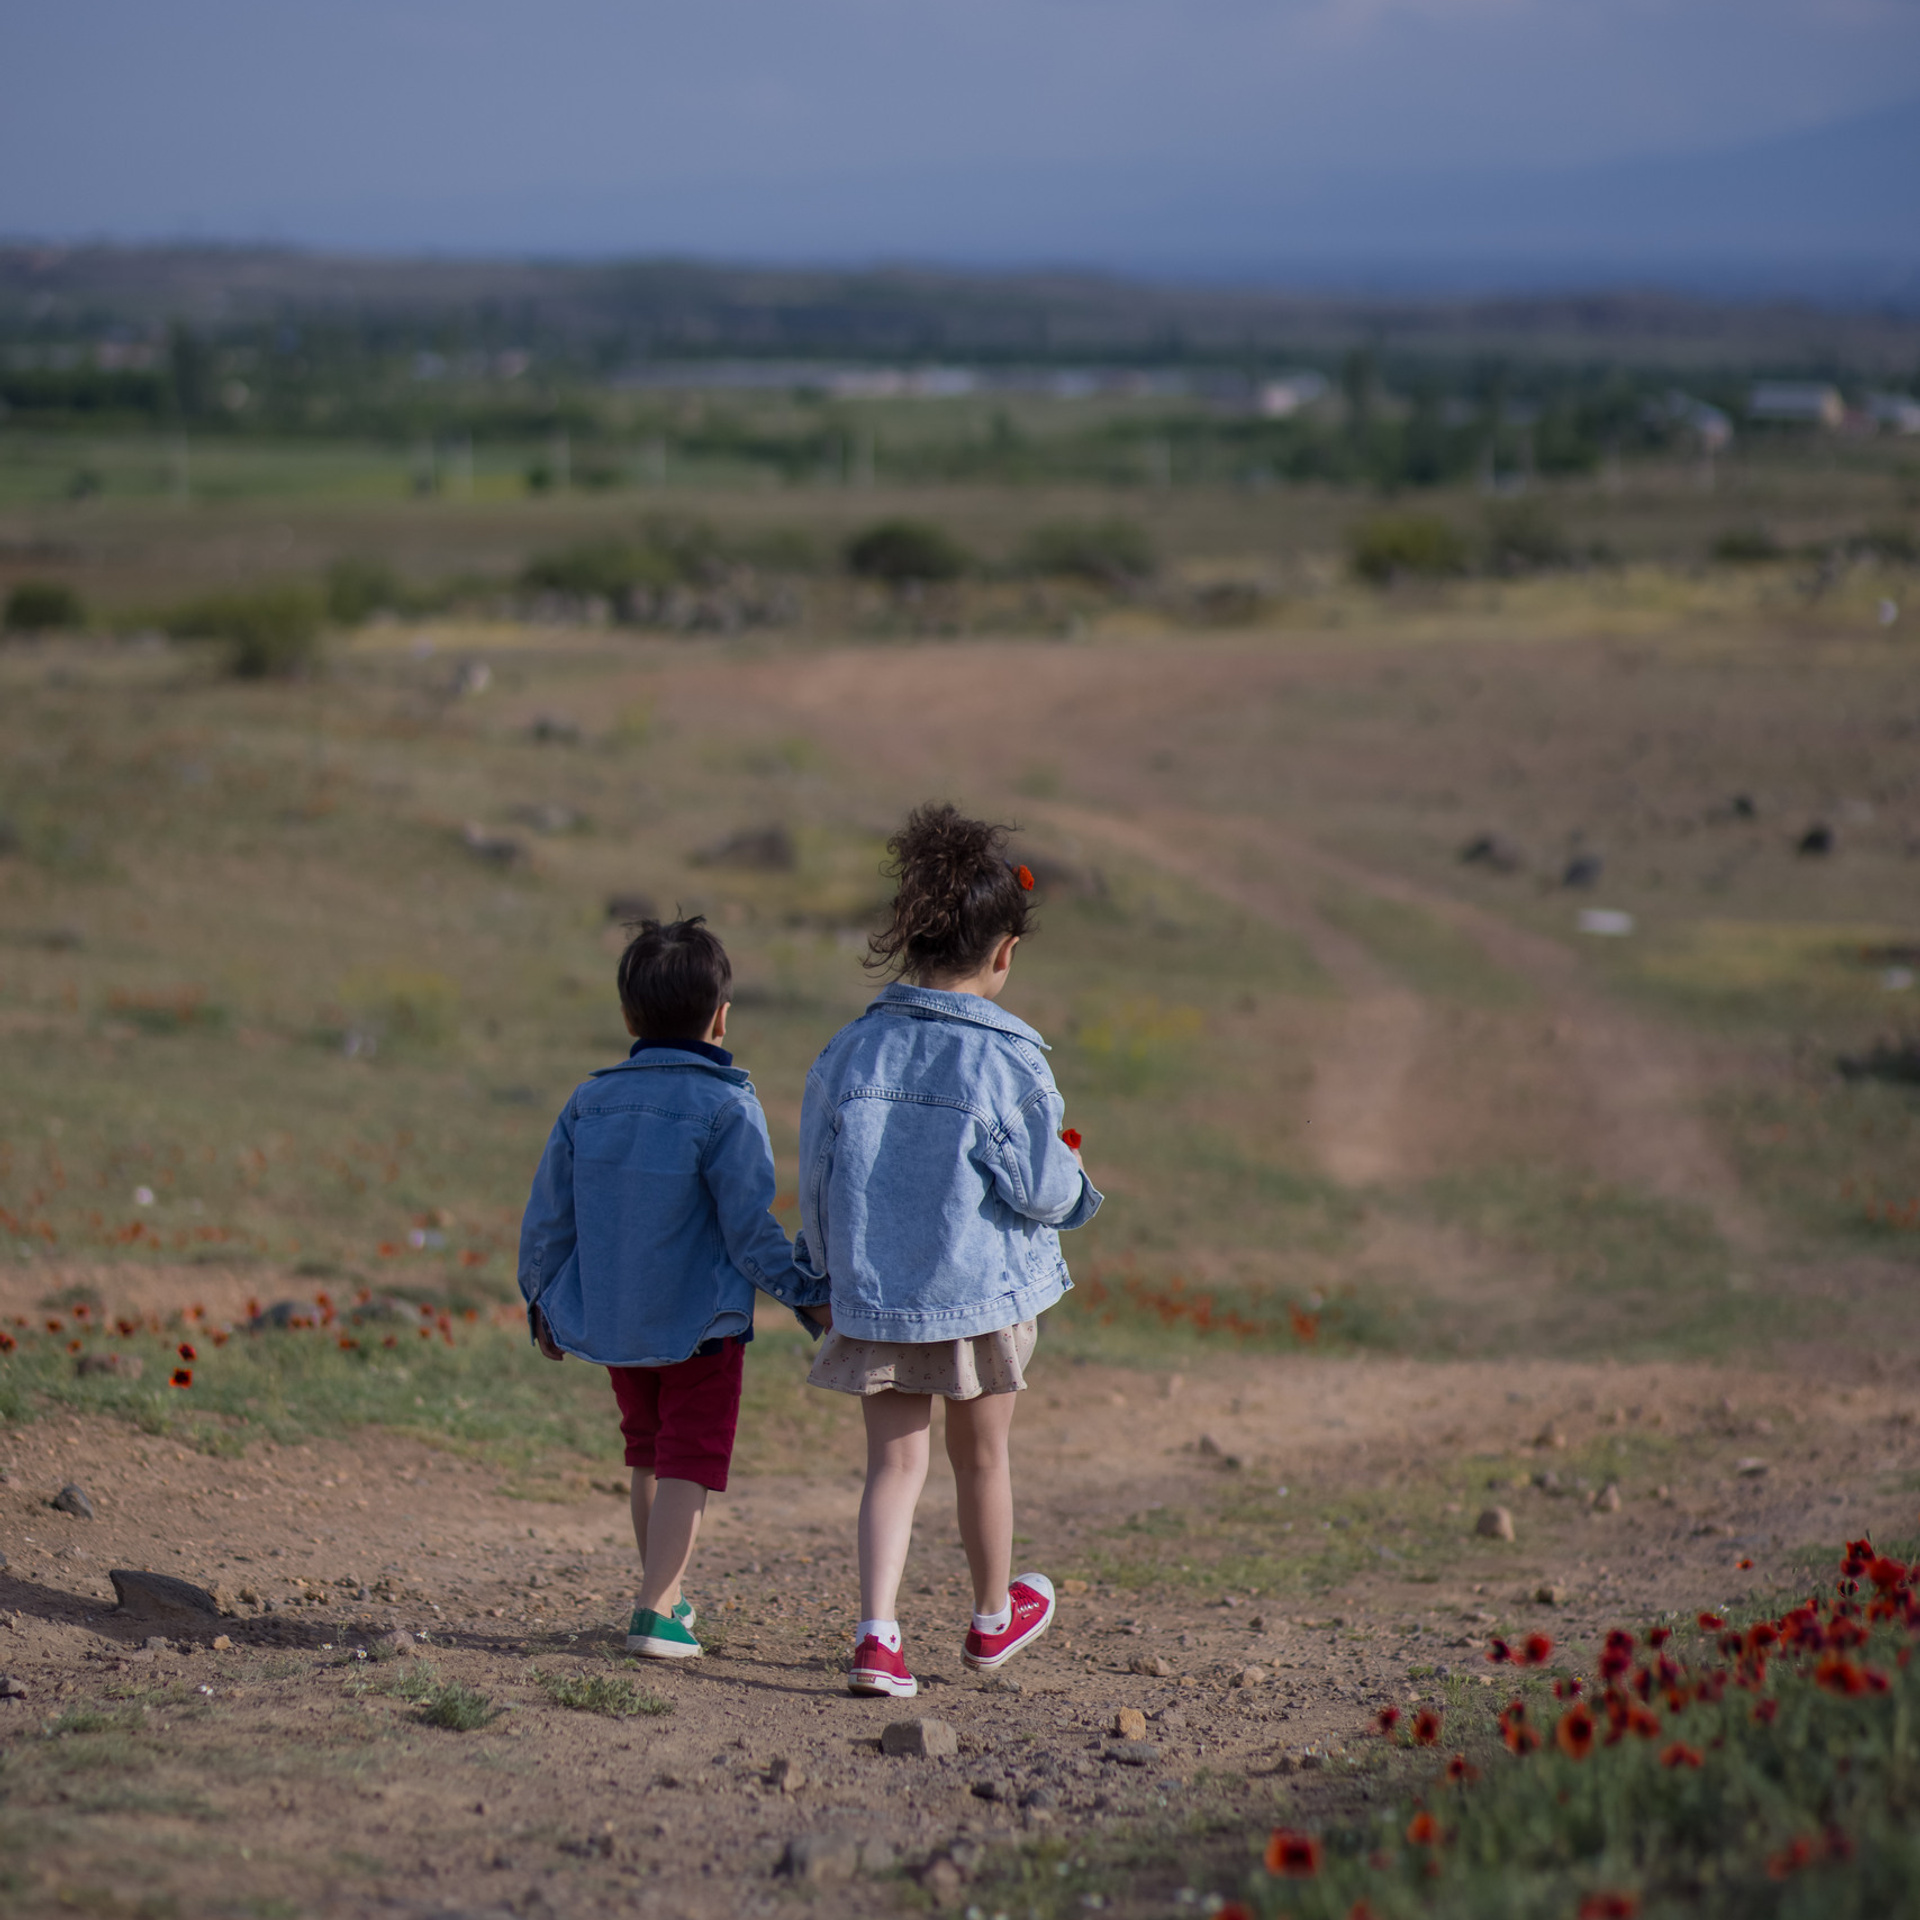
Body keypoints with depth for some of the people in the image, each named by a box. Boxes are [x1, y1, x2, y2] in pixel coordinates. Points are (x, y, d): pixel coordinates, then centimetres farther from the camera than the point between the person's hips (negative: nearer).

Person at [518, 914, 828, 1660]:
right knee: (688, 1463, 1)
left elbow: (545, 1220, 6)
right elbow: (750, 1231, -17)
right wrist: (808, 1296, -6)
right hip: (700, 1324, -5)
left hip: (608, 1321, 5)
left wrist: (542, 1303, 19)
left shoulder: (588, 1103, 1)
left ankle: (667, 1592, 33)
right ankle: (656, 1609, -9)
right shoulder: (727, 1109, -15)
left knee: (649, 1457, 21)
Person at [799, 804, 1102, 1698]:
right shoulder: (1009, 1060, -15)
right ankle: (995, 1617, 36)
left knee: (894, 1459, 7)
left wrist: (831, 1272, 18)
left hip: (873, 1295, 2)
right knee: (982, 1458, 16)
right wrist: (1073, 1176, 10)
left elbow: (815, 1182, 4)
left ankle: (877, 1633, -8)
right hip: (981, 1289, -2)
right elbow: (1041, 1190, -13)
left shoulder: (850, 1050, -3)